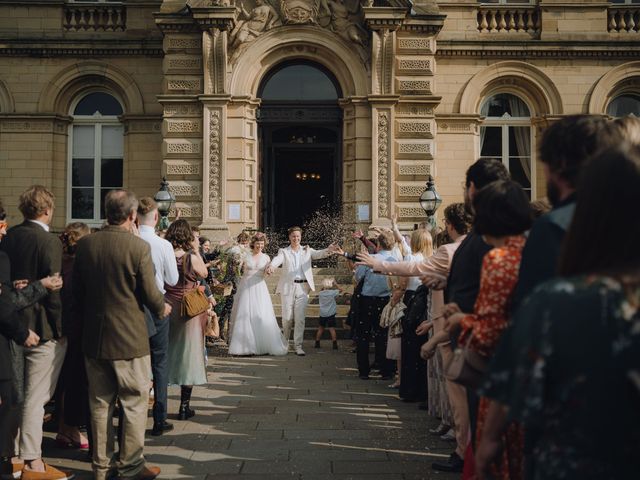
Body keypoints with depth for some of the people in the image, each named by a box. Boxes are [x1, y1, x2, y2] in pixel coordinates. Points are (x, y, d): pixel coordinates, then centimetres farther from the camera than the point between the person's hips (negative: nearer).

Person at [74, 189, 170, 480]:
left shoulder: (84, 245, -1)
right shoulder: (139, 246, -15)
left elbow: (77, 290, 7)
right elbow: (150, 294, -12)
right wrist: (162, 309, 10)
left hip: (93, 337, 5)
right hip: (130, 337, -5)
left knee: (100, 403, 15)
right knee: (135, 402, 8)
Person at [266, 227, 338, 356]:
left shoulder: (307, 250, 13)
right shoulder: (284, 251, 9)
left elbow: (319, 254, -5)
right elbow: (277, 260, -11)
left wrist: (328, 250, -29)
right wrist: (271, 266, -36)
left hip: (303, 287, 1)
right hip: (288, 287, -1)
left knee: (300, 318, -4)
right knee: (287, 317, 1)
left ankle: (298, 345, 1)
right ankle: (284, 342, 24)